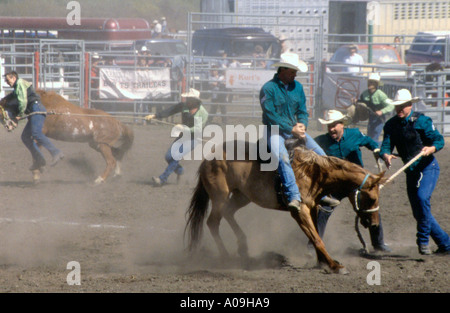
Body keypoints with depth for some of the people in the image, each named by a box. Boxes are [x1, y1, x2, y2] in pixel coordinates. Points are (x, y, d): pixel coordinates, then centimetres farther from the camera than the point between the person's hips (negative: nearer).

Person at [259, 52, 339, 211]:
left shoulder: (297, 87, 8)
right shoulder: (268, 89, -12)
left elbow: (302, 111, 13)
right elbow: (271, 116, -16)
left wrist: (302, 124, -10)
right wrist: (291, 129, -20)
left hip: (294, 129, 7)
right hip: (274, 130, -6)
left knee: (320, 154, -5)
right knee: (281, 156, -34)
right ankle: (294, 196, -40)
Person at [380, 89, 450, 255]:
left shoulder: (422, 121, -12)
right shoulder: (391, 125, 1)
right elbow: (386, 145, -5)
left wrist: (431, 148, -35)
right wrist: (386, 155, -28)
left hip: (428, 167, -6)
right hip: (411, 171, 6)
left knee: (422, 198, -29)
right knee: (418, 213, 7)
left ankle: (423, 240, -18)